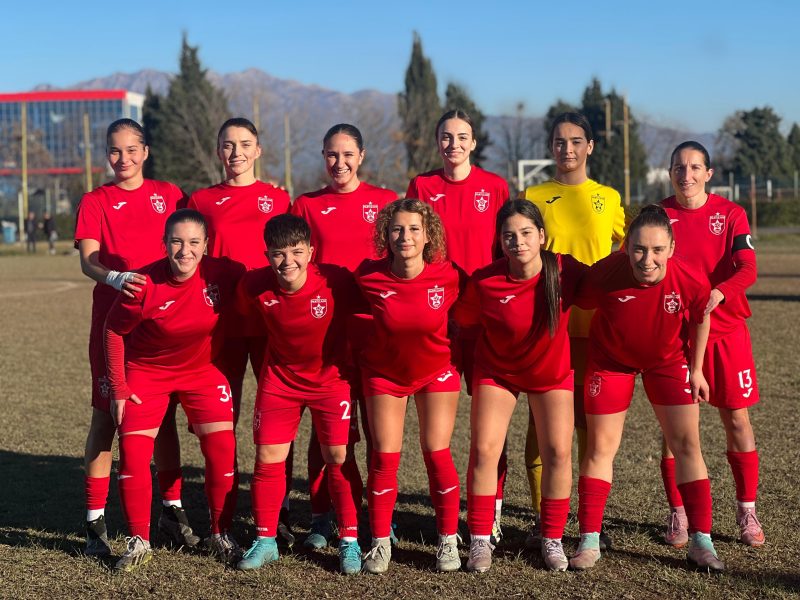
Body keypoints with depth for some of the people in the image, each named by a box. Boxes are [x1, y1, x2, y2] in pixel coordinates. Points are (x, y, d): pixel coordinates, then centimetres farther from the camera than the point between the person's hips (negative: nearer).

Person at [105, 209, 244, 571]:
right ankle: (139, 541, 9)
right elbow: (114, 330, -8)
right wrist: (118, 388, -6)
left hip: (203, 371, 1)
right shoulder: (145, 283, -24)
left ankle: (221, 535, 14)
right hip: (146, 372, -1)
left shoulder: (222, 274, -21)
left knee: (222, 451, -5)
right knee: (133, 453, -8)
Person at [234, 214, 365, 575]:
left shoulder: (336, 281, -26)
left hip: (331, 378, -2)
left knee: (338, 458, -4)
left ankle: (350, 542, 9)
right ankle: (265, 541, 15)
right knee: (268, 457, 1)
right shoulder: (254, 285, -18)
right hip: (280, 378, 2)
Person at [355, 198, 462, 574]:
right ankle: (380, 542, 12)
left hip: (436, 370, 0)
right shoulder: (369, 277, -21)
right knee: (384, 457, -1)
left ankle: (448, 540, 12)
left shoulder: (447, 275, -20)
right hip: (384, 372, 0)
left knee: (437, 454, -2)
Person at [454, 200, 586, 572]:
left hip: (552, 371, 1)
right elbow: (463, 323, -8)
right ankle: (480, 541, 5)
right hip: (496, 370, 0)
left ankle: (552, 540, 11)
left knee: (558, 452, -5)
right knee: (484, 450, -9)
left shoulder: (565, 271, -23)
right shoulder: (484, 282, -23)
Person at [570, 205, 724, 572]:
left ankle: (701, 542, 5)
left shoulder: (690, 281, -30)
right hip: (611, 359, 0)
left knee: (686, 443, -4)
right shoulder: (605, 274, -33)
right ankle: (589, 542, 11)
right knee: (600, 447, 1)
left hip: (667, 359, 1)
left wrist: (695, 370, 0)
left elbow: (700, 318, -8)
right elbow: (577, 303, -13)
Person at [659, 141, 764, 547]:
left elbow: (747, 269, -12)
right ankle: (677, 514, 12)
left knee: (737, 420, 3)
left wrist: (718, 292, -32)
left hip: (726, 330, 0)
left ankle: (746, 511, 16)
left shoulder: (730, 214, -1)